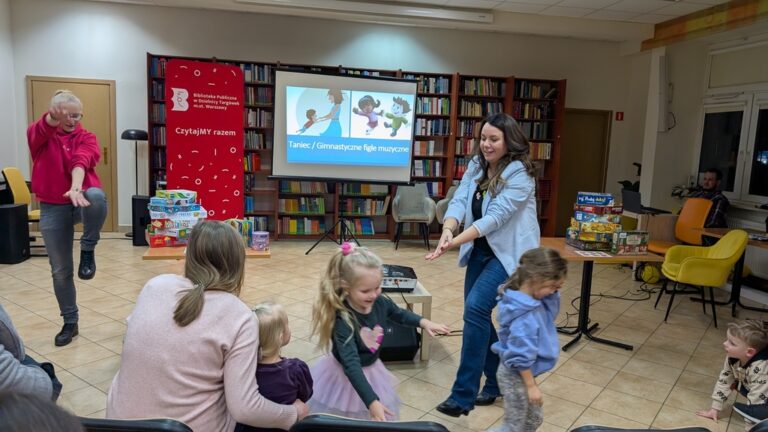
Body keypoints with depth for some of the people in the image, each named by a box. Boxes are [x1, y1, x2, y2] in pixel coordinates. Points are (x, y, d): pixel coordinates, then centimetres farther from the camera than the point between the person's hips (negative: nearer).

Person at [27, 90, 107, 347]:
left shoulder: (87, 138, 1)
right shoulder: (42, 134, 3)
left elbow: (82, 160, -21)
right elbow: (38, 132, -24)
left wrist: (77, 187, -42)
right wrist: (53, 119, -49)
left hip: (81, 200, -1)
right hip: (52, 208, 1)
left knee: (96, 196, -39)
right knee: (60, 270, 5)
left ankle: (87, 250, -15)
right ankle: (70, 323, 23)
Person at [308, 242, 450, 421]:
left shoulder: (380, 303, -17)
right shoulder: (343, 320, -36)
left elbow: (399, 314, 8)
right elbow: (351, 365, -42)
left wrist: (423, 322, -4)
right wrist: (372, 401, -49)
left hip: (371, 370, 6)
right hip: (345, 377, -5)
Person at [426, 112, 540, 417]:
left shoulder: (519, 173, -16)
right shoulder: (476, 165, 5)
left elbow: (496, 216, -25)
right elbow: (459, 201, -7)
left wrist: (455, 242, -33)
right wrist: (447, 231, -28)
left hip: (509, 253, -7)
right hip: (479, 250, 7)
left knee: (476, 308, -20)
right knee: (475, 313, 9)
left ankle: (463, 396, -11)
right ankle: (497, 381, 30)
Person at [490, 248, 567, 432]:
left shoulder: (534, 300, -5)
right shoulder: (525, 315, -32)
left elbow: (551, 310, 14)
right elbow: (521, 356, -28)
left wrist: (552, 290, -5)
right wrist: (531, 386, -18)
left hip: (522, 373, 10)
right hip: (516, 376, -10)